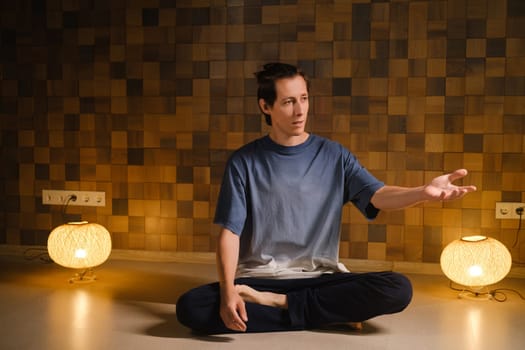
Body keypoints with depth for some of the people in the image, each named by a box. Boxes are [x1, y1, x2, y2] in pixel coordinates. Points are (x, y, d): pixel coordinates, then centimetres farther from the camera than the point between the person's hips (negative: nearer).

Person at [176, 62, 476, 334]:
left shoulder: (334, 156, 6)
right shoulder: (244, 162, 2)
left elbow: (377, 196, -9)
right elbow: (230, 231, -4)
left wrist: (424, 192, -31)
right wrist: (228, 291, -21)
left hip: (320, 277, 1)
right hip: (258, 279, 0)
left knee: (398, 289, -24)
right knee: (191, 307, -28)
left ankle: (279, 303, -13)